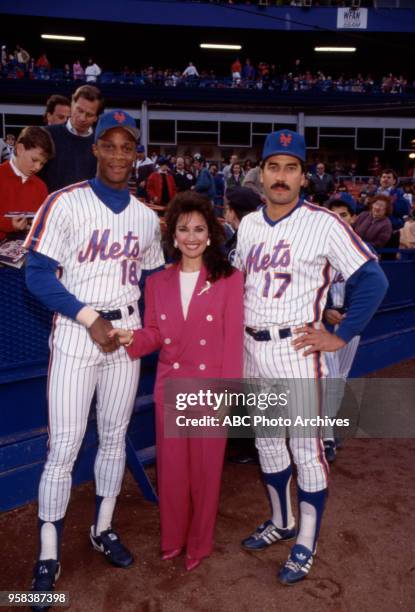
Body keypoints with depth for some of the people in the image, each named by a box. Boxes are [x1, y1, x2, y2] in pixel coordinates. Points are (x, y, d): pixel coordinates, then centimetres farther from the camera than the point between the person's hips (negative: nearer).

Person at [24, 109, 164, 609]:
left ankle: (103, 529, 34)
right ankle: (48, 555, 16)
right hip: (74, 334, -4)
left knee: (115, 436, 14)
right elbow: (38, 276, -10)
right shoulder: (64, 204, -7)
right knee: (63, 447, -2)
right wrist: (90, 318, -17)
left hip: (127, 333, 5)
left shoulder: (147, 217, 9)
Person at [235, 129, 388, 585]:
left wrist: (341, 335, -14)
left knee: (306, 448, 2)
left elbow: (372, 280, -12)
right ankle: (281, 521, 38)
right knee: (266, 440, 18)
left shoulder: (323, 224, -11)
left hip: (296, 350, -6)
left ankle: (306, 543, 21)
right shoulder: (248, 224, 8)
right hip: (252, 350, 6)